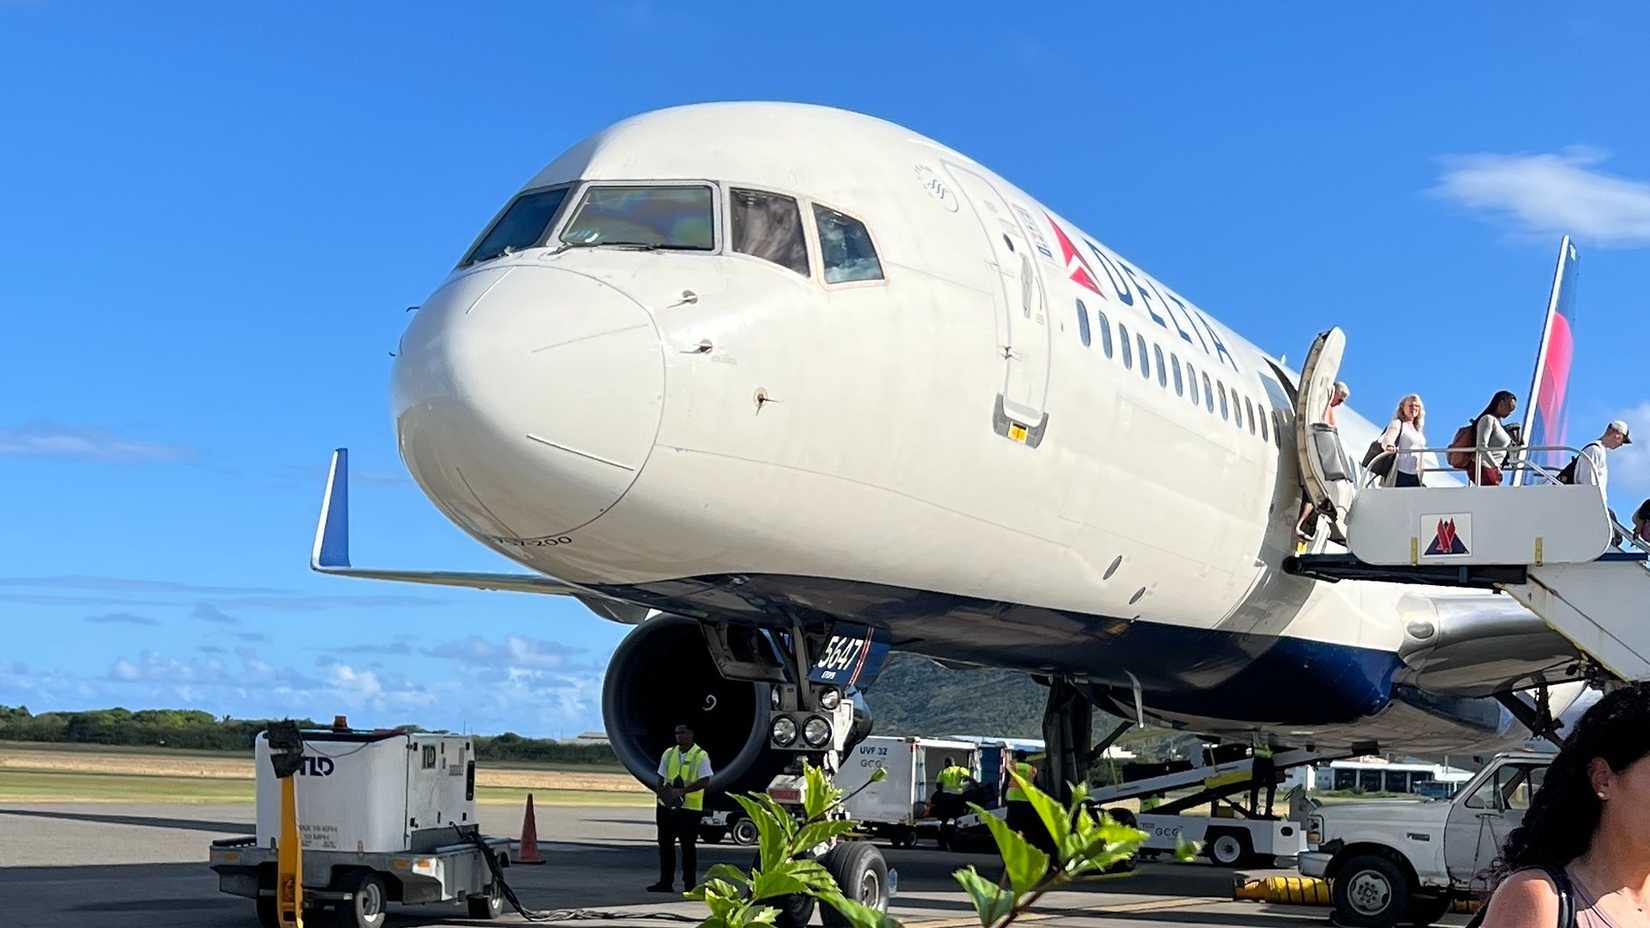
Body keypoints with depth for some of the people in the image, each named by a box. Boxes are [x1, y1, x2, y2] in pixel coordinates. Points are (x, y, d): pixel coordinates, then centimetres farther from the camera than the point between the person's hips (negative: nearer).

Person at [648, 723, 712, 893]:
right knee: (665, 844, 8)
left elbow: (705, 781, -13)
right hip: (667, 807, 5)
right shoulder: (668, 754, 11)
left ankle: (690, 884, 7)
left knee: (688, 847, 0)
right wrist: (662, 792, -4)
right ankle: (665, 882, 15)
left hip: (689, 809, -5)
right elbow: (660, 779, 15)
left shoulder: (701, 756, -5)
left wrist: (682, 791, -21)